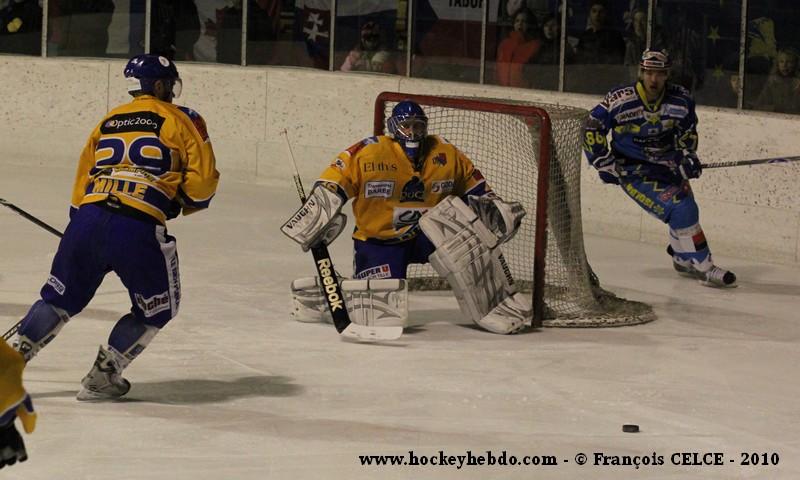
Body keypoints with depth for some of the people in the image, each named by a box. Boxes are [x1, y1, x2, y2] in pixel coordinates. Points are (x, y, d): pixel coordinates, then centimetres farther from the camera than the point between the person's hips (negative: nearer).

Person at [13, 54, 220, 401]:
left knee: (60, 297, 22)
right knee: (157, 308, 15)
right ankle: (101, 378, 13)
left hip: (87, 220, 5)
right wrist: (184, 205, 22)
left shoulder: (108, 121, 24)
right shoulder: (181, 120, 9)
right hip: (139, 229, -5)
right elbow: (203, 180, 2)